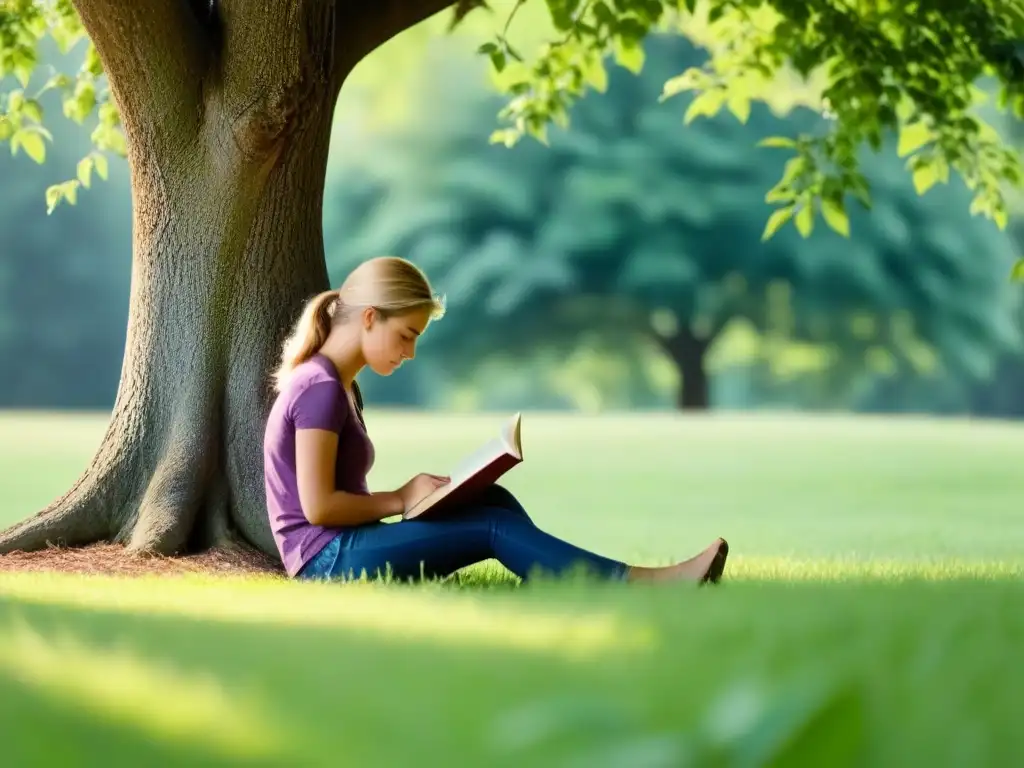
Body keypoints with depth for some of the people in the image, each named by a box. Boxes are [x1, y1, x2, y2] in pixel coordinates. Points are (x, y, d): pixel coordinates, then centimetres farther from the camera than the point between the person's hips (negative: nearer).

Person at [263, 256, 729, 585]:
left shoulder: (338, 387, 17)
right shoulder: (320, 388, -15)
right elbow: (318, 505, -21)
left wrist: (409, 495, 1)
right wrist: (401, 499, -8)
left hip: (342, 553, 10)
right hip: (328, 558, -10)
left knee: (493, 502, 0)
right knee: (493, 529, -15)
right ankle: (638, 584, -16)